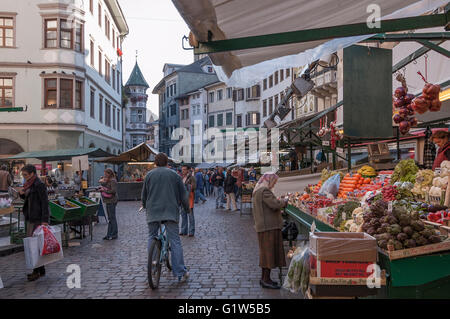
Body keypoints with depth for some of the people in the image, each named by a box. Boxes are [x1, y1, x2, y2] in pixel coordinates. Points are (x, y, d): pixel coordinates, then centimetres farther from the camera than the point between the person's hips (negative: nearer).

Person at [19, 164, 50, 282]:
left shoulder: (39, 184, -15)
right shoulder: (29, 184, 12)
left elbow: (45, 202, -18)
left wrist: (45, 219, -23)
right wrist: (22, 194, 0)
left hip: (39, 217, -10)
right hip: (31, 217, 10)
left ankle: (37, 271, 1)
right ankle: (41, 270, 20)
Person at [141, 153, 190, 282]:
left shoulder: (149, 175, 7)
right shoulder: (174, 175, 6)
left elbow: (144, 195, 14)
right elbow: (183, 194, 8)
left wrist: (145, 206, 32)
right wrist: (186, 208, 22)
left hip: (153, 211, 1)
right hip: (171, 211, -1)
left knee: (152, 238, 17)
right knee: (175, 241, -1)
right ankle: (180, 273, -2)